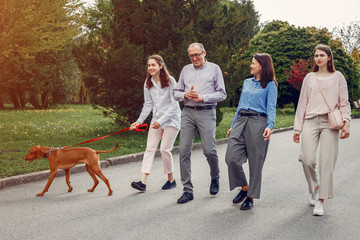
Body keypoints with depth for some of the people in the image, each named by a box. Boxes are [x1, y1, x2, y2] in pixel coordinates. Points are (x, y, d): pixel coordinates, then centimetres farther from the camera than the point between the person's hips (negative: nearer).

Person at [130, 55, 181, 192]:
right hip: (156, 120, 5)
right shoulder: (148, 83, 6)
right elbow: (148, 105, 11)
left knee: (165, 149, -8)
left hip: (171, 119, -5)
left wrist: (161, 121, -18)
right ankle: (143, 182, -10)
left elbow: (174, 105, -13)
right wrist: (139, 121, 3)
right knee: (150, 148, -4)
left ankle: (171, 180, 11)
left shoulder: (170, 81, -11)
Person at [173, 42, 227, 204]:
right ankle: (187, 190, 4)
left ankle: (215, 178, 23)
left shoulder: (214, 69, 6)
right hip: (188, 113, 3)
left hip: (206, 113, -3)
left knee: (209, 150, -9)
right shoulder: (186, 70, 16)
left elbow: (222, 94, 2)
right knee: (184, 151, -3)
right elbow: (176, 92, 17)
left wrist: (203, 97, -11)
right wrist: (185, 95, -5)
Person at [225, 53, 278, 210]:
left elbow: (271, 108, -4)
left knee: (255, 162, 0)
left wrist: (270, 126, -21)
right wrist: (233, 125, 23)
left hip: (258, 122, -5)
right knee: (231, 157, -5)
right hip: (240, 121, 6)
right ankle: (244, 187, 16)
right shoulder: (247, 82, 20)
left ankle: (251, 197, 12)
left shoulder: (270, 85, 3)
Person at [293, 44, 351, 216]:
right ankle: (314, 187, 18)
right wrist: (297, 127, 12)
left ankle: (320, 201, 1)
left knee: (326, 162, -7)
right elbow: (302, 103, 17)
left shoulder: (337, 77, 11)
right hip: (311, 121, 1)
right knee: (308, 160, -12)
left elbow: (344, 102, 8)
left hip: (330, 123, -1)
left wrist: (346, 123, -7)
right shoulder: (309, 78, 16)